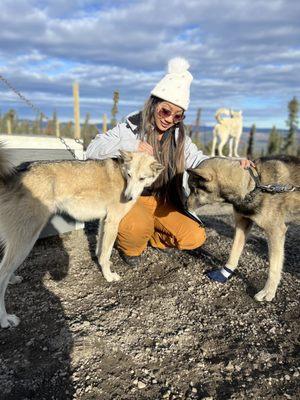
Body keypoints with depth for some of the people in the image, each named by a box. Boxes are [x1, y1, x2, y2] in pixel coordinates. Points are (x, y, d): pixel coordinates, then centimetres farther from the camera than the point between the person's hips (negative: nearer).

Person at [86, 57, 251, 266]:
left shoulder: (178, 136, 4)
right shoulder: (131, 127, -10)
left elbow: (198, 159, -1)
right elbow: (93, 149, -16)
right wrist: (128, 145, -32)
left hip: (163, 202, 4)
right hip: (130, 198, -4)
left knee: (195, 237, -12)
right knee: (137, 227, -37)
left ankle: (152, 236, 14)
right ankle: (130, 247, 1)